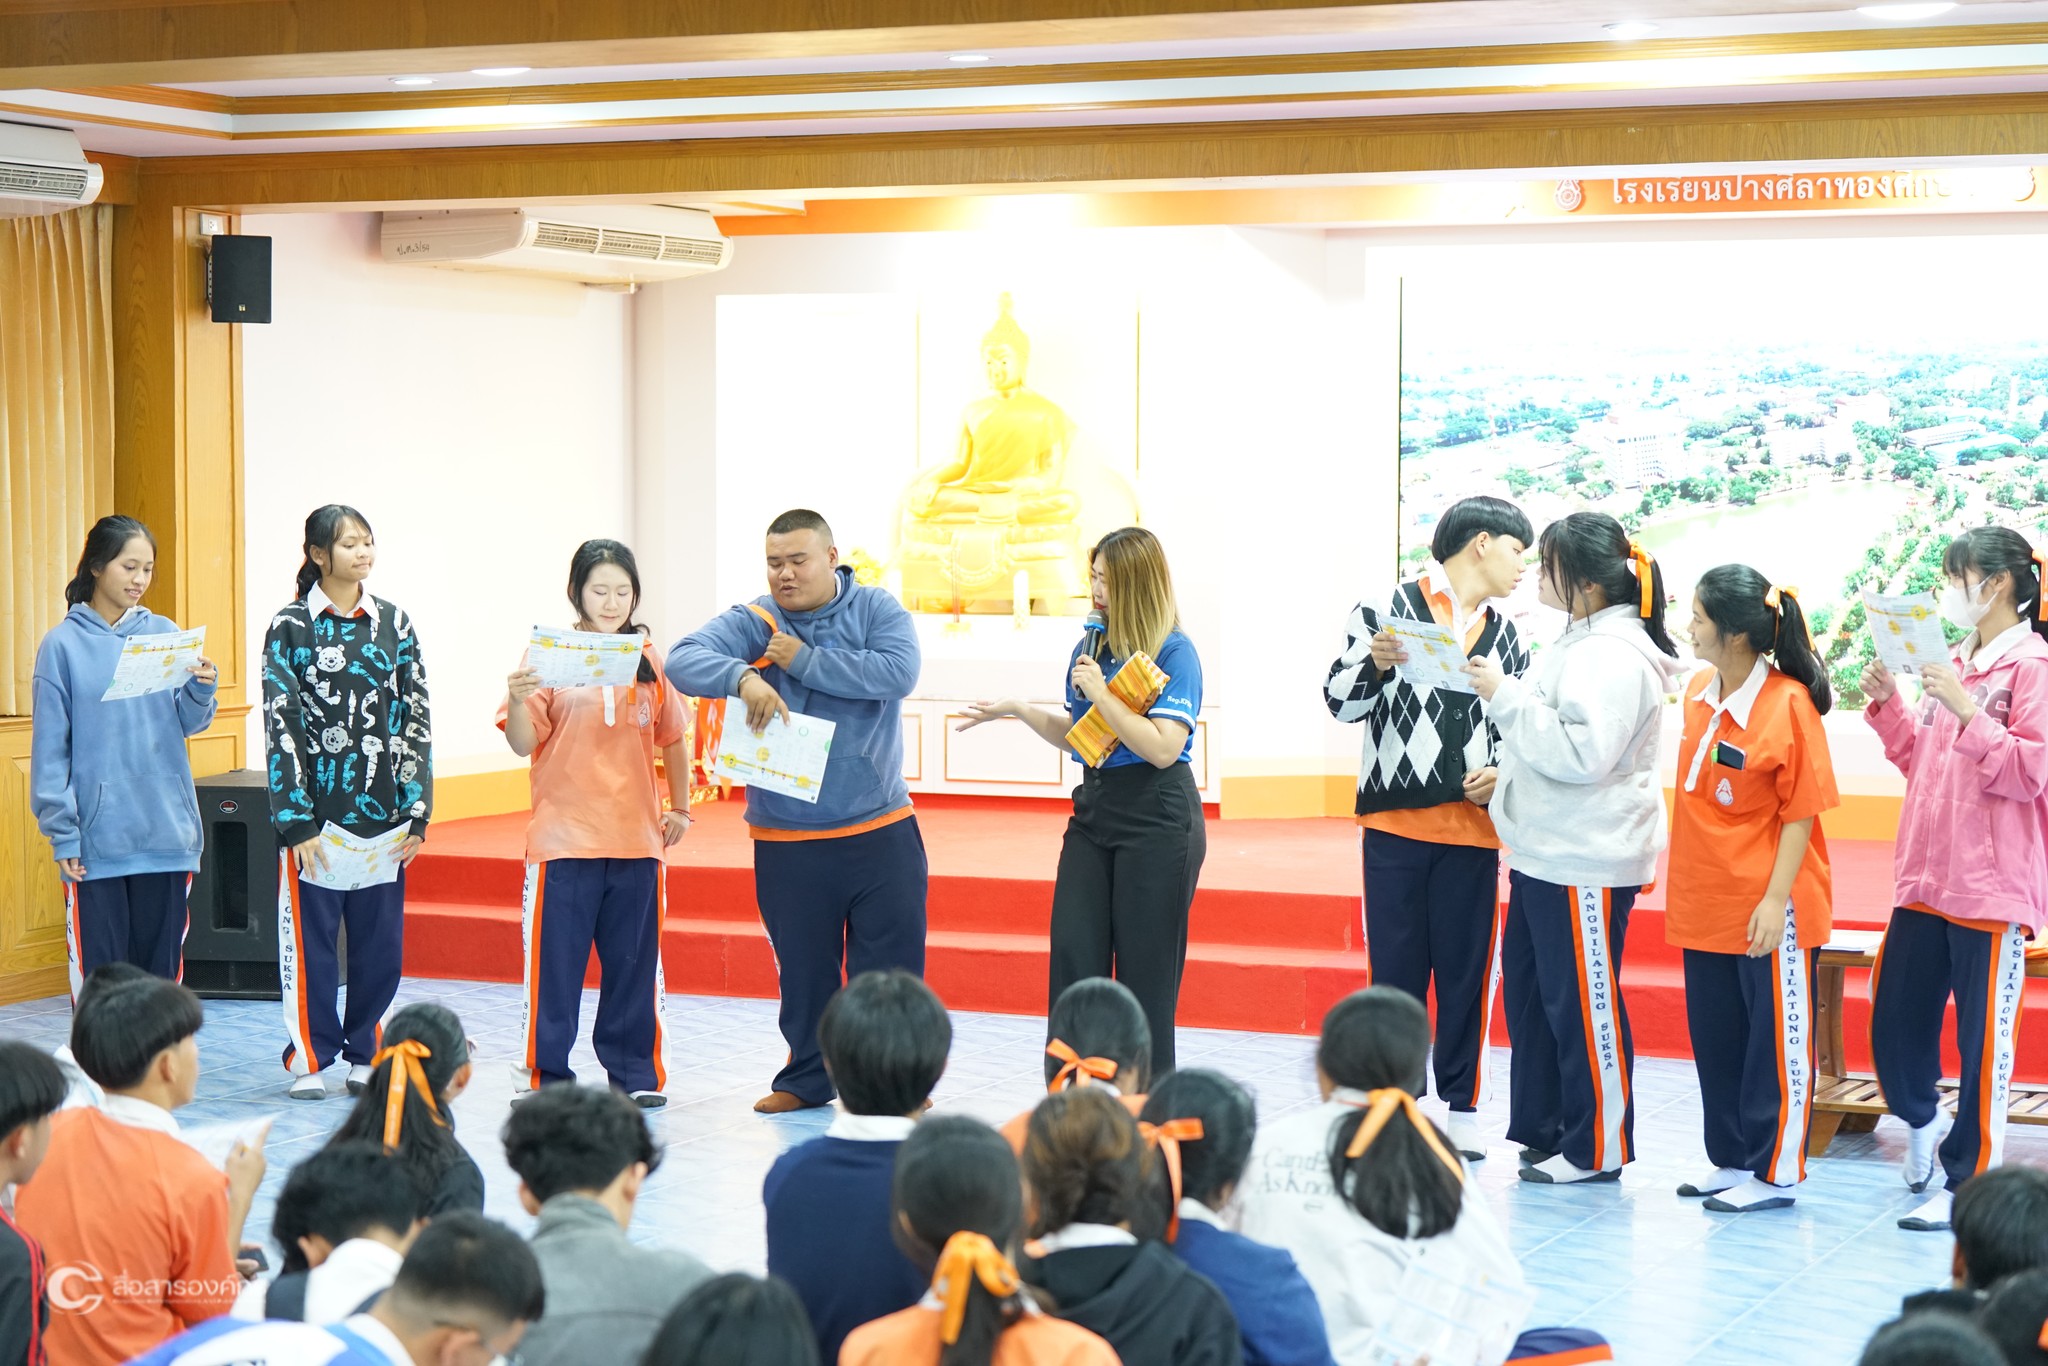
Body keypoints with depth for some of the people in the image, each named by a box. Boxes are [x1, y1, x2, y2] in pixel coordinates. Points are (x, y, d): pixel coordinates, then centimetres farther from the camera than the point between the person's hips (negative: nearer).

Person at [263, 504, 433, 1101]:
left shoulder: (394, 623, 8)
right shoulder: (290, 626, -2)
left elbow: (416, 720, 7)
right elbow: (279, 725, -6)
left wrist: (417, 812, 0)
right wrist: (296, 821, -12)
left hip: (383, 813, 3)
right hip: (315, 810, -3)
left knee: (381, 940, 6)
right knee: (310, 938, 2)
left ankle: (366, 1054, 18)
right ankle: (310, 1058, 12)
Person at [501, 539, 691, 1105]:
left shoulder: (649, 663, 7)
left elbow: (672, 738, 19)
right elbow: (524, 744, -7)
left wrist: (681, 808, 18)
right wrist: (518, 700, -26)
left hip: (637, 841, 3)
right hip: (563, 839, -3)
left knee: (633, 962, 9)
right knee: (555, 963, 0)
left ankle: (635, 1074, 18)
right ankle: (546, 1077, 7)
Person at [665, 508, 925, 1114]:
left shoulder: (877, 610, 0)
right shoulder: (753, 623, -1)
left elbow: (899, 672, -18)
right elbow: (684, 660, -16)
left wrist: (804, 660, -15)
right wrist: (743, 677, -36)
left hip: (880, 831, -1)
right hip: (786, 840, 1)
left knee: (891, 965, 2)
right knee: (803, 969, 11)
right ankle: (807, 1079, 25)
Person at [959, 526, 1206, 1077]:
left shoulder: (1175, 653, -12)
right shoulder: (1092, 645, 10)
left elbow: (1162, 748, -19)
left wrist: (1100, 694, -17)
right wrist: (1019, 711, 7)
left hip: (1158, 821, -7)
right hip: (1095, 808, 7)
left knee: (1145, 970, -1)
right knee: (1073, 955, -1)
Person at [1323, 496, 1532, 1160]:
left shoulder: (1506, 637, 15)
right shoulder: (1386, 609, 0)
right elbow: (1341, 701, -2)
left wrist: (1503, 772, -1)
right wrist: (1375, 665, -21)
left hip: (1472, 826, 3)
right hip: (1394, 822, -3)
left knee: (1468, 970, 3)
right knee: (1394, 967, 3)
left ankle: (1461, 1106, 11)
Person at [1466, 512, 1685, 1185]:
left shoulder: (1615, 655, -17)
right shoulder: (1580, 643, 14)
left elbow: (1582, 752, -27)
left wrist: (1506, 696, -23)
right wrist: (1504, 778, 21)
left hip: (1587, 861, -10)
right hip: (1547, 852, 10)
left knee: (1582, 1003, -2)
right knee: (1530, 990, 15)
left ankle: (1597, 1148, 8)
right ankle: (1542, 1130, 25)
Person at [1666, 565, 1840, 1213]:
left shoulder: (1788, 705, -17)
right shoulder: (1698, 692, 6)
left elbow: (1801, 812, -15)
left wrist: (1775, 900, -19)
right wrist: (1683, 875, 18)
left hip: (1768, 910, -8)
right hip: (1706, 903, 8)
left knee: (1776, 1041, 3)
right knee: (1714, 1036, 14)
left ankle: (1775, 1174, 12)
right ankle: (1731, 1159, 27)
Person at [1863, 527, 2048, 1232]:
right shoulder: (1954, 666, 15)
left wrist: (1967, 711, -23)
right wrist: (1890, 707, 7)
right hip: (1926, 879, 8)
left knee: (1982, 1041, 0)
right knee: (1893, 1022, 12)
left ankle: (1967, 1185, 9)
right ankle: (1923, 1122, 37)